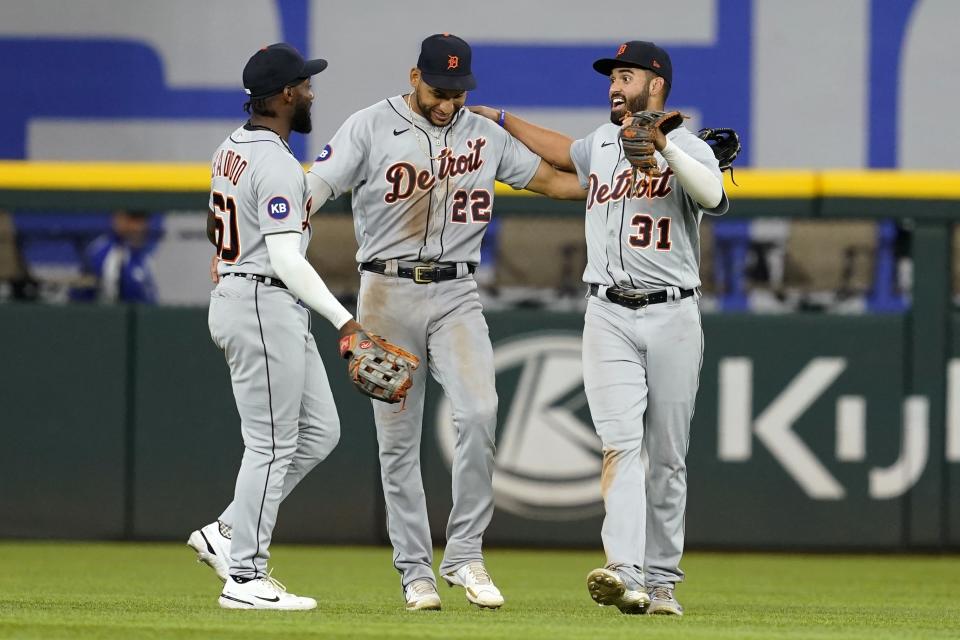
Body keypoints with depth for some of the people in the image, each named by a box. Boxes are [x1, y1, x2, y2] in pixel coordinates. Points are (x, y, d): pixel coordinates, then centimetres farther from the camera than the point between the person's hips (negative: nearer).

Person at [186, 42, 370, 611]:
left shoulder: (232, 149, 11)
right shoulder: (279, 167, -18)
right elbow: (286, 259, -22)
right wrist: (343, 318, -19)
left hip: (232, 300, 10)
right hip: (266, 304, -10)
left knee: (319, 430, 13)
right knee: (272, 445, -4)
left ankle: (229, 534, 13)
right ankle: (245, 578, 1)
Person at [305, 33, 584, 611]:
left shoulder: (485, 136, 9)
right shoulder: (371, 128, -2)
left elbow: (550, 179, 15)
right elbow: (311, 191, -8)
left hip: (456, 297, 2)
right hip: (388, 295, -2)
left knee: (480, 413, -19)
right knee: (398, 440, 2)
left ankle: (465, 553, -9)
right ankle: (415, 571, 11)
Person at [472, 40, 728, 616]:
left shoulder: (688, 148, -1)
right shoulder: (600, 144, 15)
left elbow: (714, 196, -23)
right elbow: (563, 153, 39)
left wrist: (662, 146, -29)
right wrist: (501, 120, 43)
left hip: (673, 315, -2)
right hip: (609, 316, 3)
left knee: (667, 457, 3)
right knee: (620, 443, -15)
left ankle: (662, 580, 11)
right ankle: (624, 573, -28)